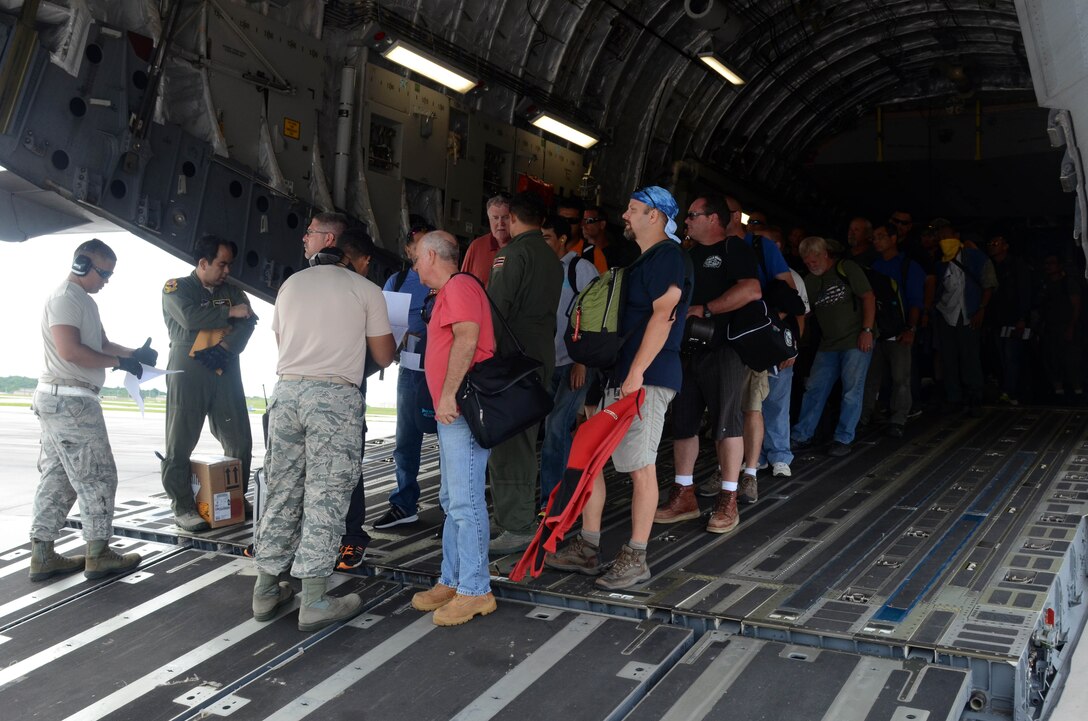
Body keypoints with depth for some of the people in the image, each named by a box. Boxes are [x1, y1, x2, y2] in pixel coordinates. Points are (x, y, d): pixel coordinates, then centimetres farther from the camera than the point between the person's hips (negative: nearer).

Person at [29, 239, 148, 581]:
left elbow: (102, 344, 20)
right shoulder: (65, 298, -14)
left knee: (58, 477, 11)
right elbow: (70, 350, -23)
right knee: (97, 476, -3)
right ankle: (98, 554, 4)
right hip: (69, 400, -10)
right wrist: (119, 362, -17)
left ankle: (42, 555, 14)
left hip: (64, 400, 10)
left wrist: (134, 354, 3)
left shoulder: (84, 300, 18)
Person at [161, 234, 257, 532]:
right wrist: (230, 312, -8)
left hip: (226, 370, 5)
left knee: (240, 441, 5)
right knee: (180, 443, -4)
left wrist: (224, 348, -15)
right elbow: (190, 317, -16)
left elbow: (249, 322, 1)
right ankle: (183, 508, 2)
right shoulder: (176, 288, 3)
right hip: (188, 371, -4)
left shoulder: (232, 290, 16)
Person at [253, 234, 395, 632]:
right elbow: (384, 357, 6)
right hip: (335, 394, -4)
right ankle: (314, 602, -1)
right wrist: (392, 336, 28)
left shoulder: (291, 284, 16)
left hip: (286, 390, 5)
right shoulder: (366, 290, 4)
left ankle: (266, 590, 18)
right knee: (325, 496, -2)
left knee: (282, 492, 11)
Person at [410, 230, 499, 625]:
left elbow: (467, 338, -21)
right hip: (453, 413, 12)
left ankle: (474, 590, -7)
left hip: (462, 410, -12)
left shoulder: (458, 286, -9)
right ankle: (451, 581, 21)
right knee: (452, 501, 14)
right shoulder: (449, 291, 24)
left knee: (465, 502, -11)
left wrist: (448, 394, -24)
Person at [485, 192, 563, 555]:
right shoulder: (552, 258, 16)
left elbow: (496, 308, -16)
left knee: (507, 445, -6)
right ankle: (523, 518, 25)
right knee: (524, 441, 17)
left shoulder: (513, 253, -11)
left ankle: (516, 528, -5)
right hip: (541, 358, 9)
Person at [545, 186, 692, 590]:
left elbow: (662, 316, -19)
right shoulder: (643, 260, 22)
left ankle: (636, 559, 3)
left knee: (641, 465, -5)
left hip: (647, 378, -10)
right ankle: (587, 549, 18)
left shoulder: (668, 255, -9)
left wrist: (636, 373, -24)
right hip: (618, 375, 10)